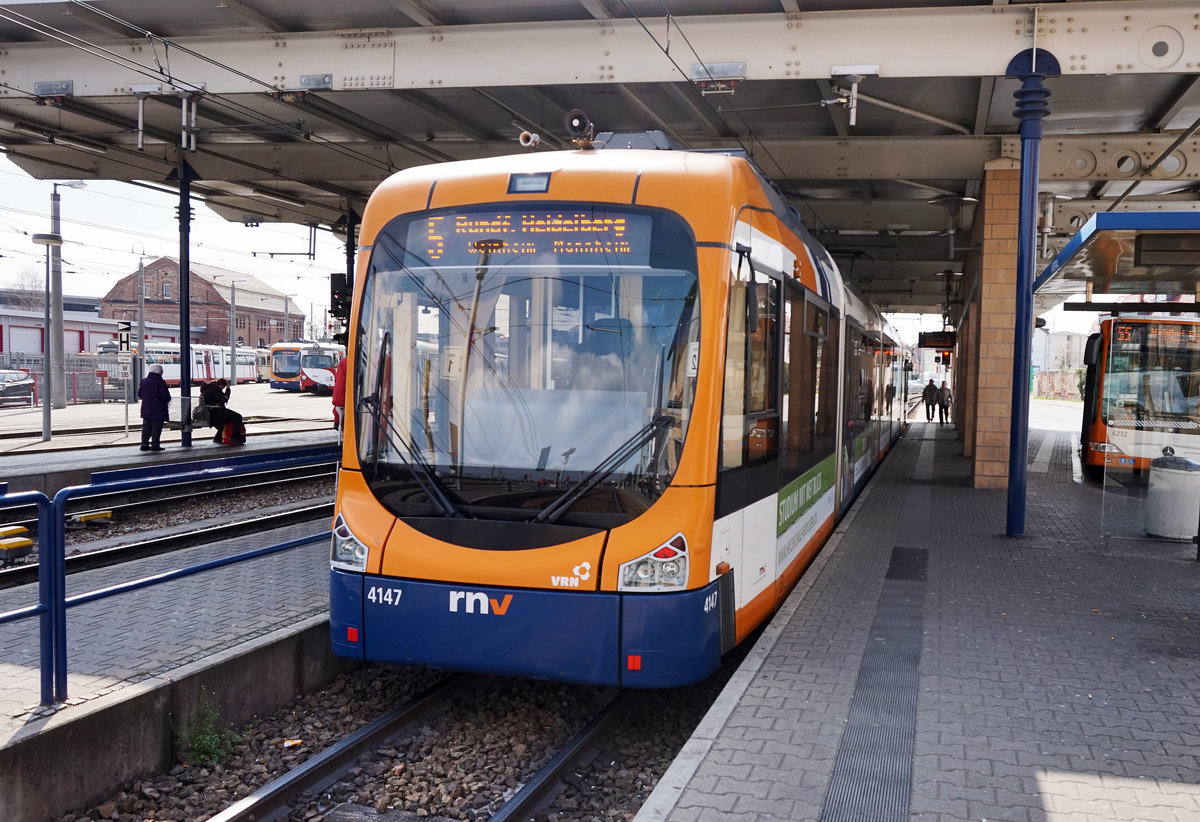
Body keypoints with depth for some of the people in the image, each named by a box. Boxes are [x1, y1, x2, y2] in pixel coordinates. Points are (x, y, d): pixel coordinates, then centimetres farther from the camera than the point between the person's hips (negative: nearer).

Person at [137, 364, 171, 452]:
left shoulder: (144, 382, 7)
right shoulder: (160, 382, -14)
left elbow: (140, 395, 12)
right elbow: (166, 396, -14)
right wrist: (167, 401, 8)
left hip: (146, 409, 7)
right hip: (158, 410, -6)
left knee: (146, 427, 13)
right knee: (156, 427, -2)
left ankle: (144, 444, 13)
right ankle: (155, 445, -3)